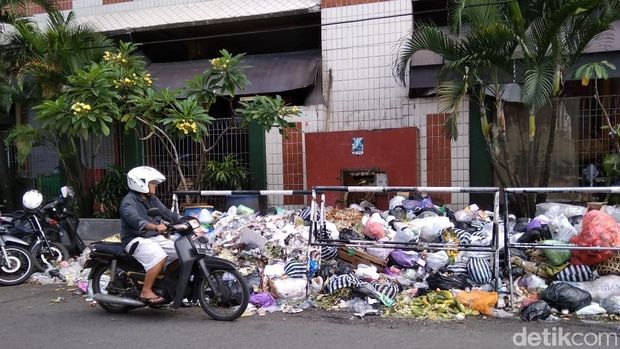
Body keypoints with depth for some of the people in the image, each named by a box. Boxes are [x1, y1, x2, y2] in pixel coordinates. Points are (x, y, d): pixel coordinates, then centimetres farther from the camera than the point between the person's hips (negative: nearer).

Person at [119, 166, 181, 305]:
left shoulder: (152, 199, 16)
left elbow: (166, 213, 14)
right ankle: (146, 292, -23)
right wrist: (154, 226, -48)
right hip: (136, 239, -8)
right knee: (160, 257, -32)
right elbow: (134, 220, -31)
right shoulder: (129, 201, -12)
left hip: (155, 238, 8)